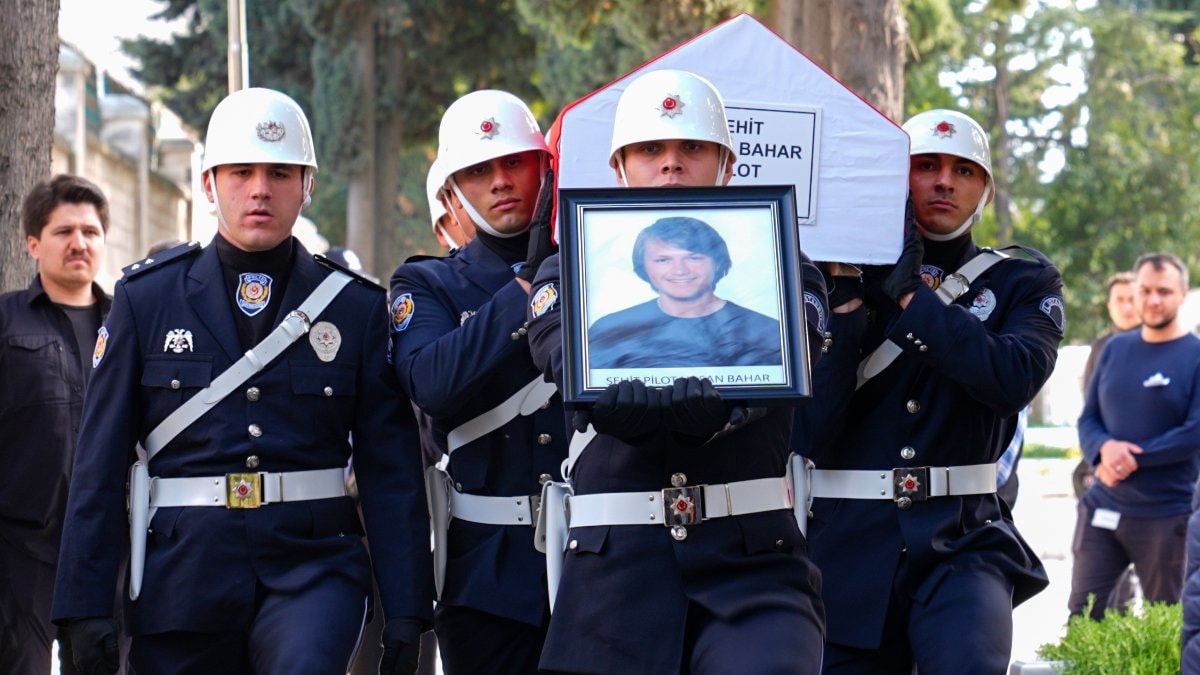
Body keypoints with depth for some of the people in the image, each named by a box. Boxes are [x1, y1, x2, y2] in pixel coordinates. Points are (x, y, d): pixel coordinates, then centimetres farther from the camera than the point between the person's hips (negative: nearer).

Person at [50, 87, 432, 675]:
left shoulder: (355, 306, 7)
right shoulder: (146, 298, 7)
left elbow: (391, 471, 4)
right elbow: (100, 463, 4)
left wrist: (405, 610, -4)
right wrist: (87, 605, -2)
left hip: (312, 566, -1)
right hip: (184, 576, 1)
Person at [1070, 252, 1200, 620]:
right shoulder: (1115, 349, 11)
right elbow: (1088, 419, 11)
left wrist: (1133, 459, -16)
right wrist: (1105, 448, -12)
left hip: (1165, 517, -4)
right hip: (1103, 508, 4)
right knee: (1081, 615, 1)